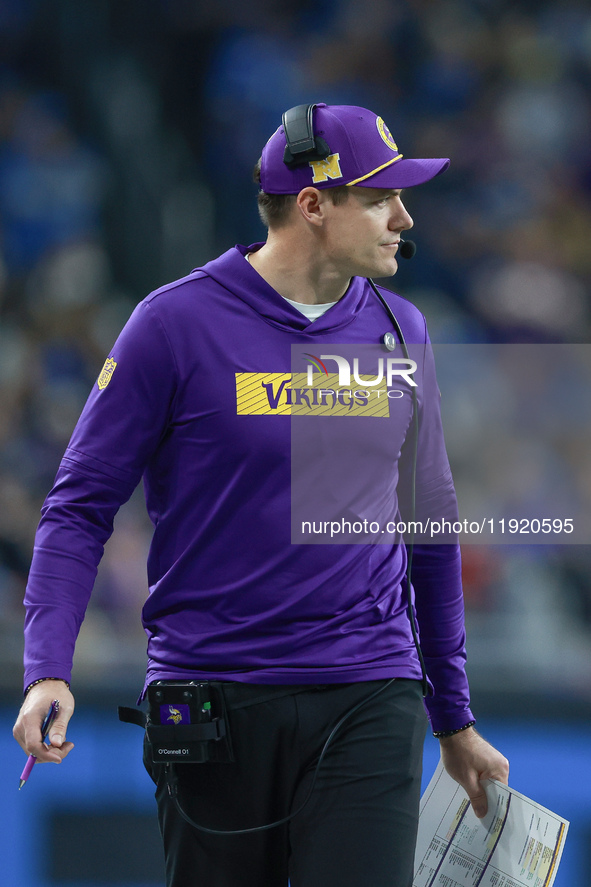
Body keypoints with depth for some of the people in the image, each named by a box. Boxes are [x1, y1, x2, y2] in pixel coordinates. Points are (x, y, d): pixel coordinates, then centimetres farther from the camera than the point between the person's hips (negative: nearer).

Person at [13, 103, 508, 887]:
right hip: (214, 699, -2)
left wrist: (455, 719, 21)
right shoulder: (177, 324, -4)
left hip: (368, 704, 2)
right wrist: (48, 673, -16)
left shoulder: (398, 331, 9)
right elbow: (80, 506, -2)